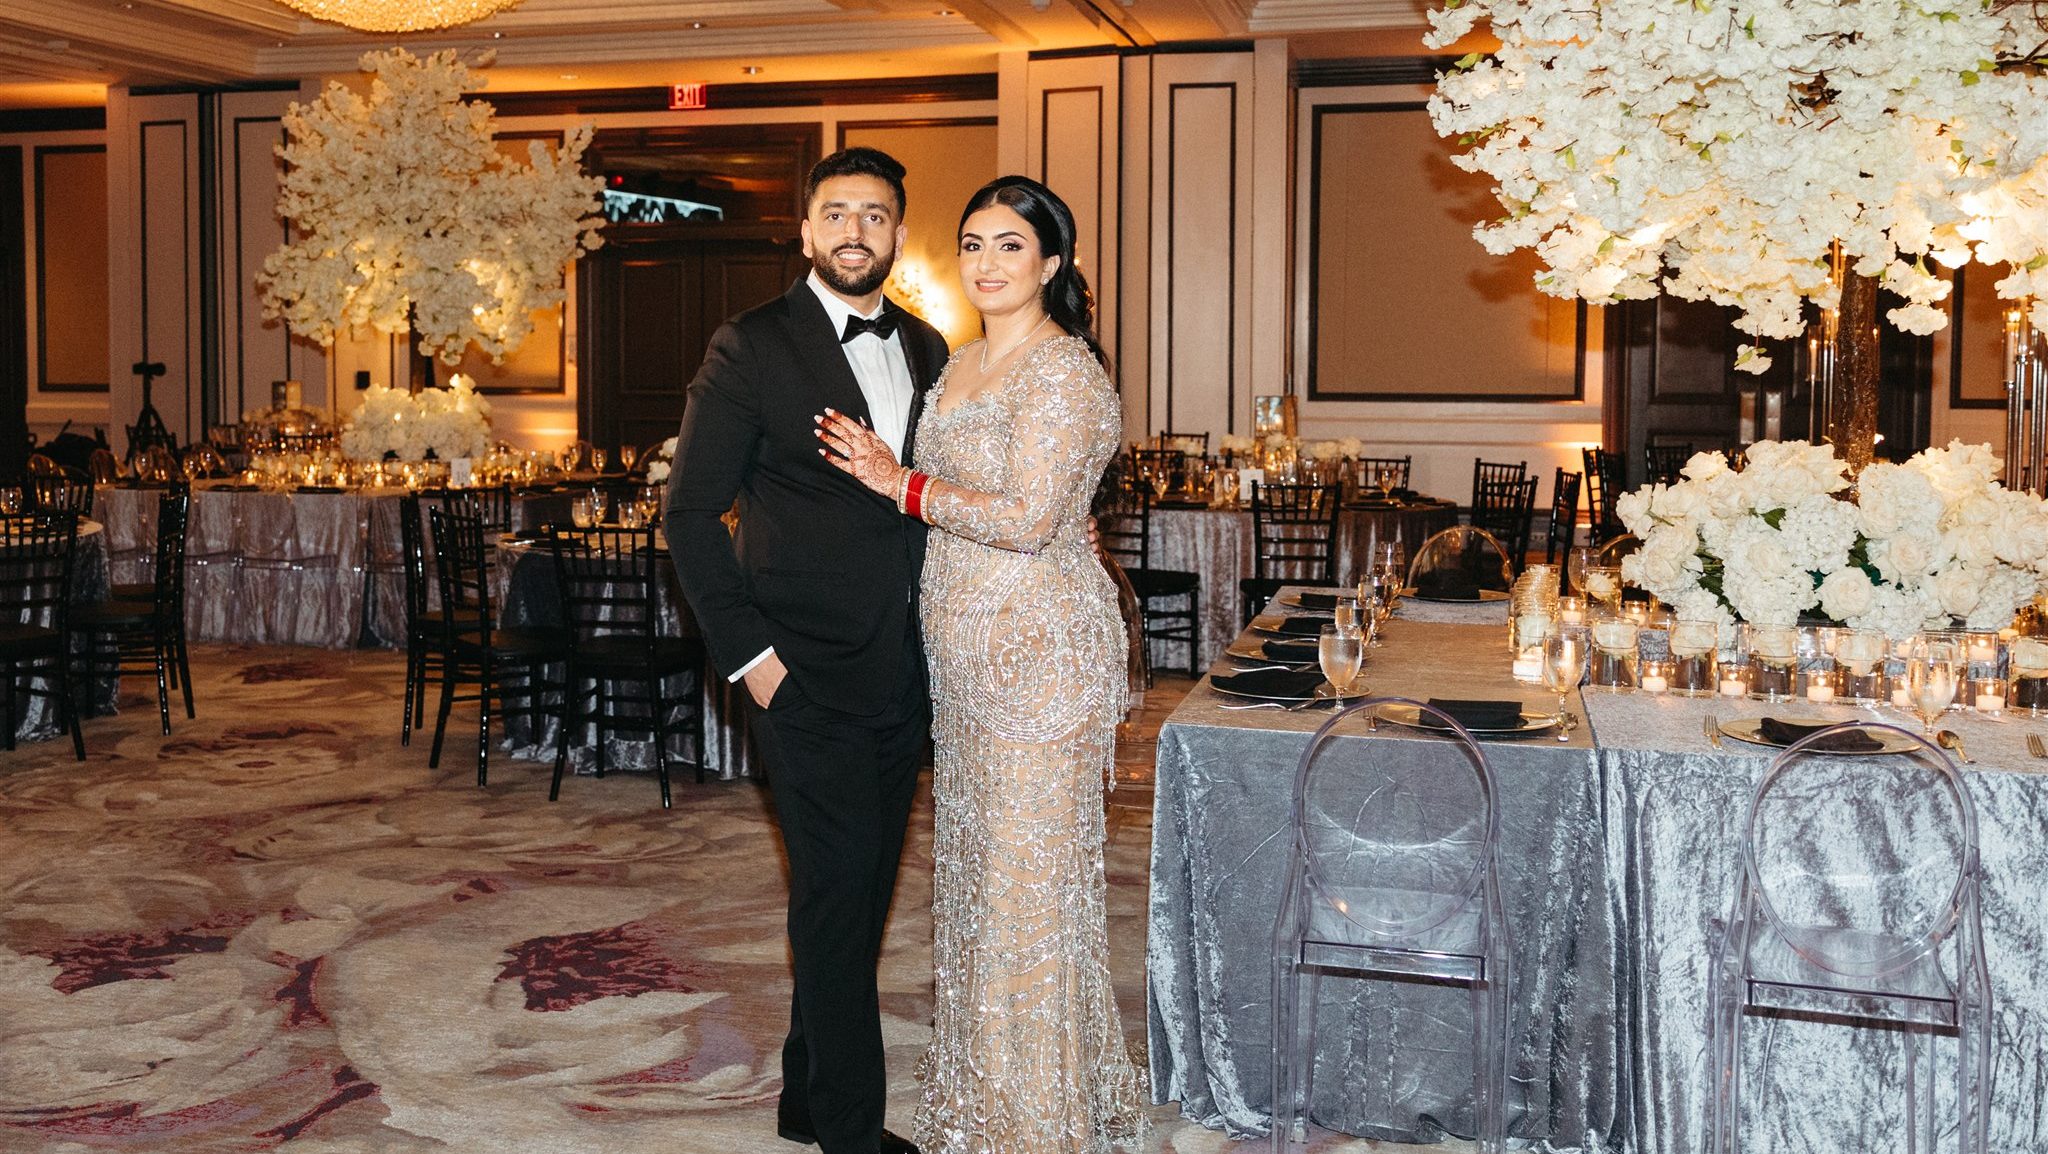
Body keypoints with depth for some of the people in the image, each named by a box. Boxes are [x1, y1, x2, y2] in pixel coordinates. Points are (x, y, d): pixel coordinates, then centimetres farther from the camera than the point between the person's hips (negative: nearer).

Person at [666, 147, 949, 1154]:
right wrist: (747, 654, -11)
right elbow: (691, 512, -6)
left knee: (863, 893, 13)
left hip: (901, 673, 6)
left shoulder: (925, 349, 11)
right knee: (837, 891, -4)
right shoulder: (751, 347, -6)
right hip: (808, 675, -6)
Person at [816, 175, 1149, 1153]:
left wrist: (901, 483, -13)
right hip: (966, 650, 9)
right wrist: (885, 474, 9)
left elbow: (1026, 518, -21)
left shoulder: (1061, 370, -14)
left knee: (1028, 869, -1)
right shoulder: (961, 365, 15)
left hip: (1039, 648, -9)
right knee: (971, 859, 16)